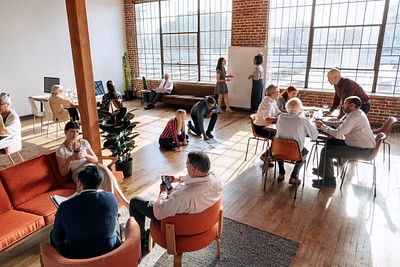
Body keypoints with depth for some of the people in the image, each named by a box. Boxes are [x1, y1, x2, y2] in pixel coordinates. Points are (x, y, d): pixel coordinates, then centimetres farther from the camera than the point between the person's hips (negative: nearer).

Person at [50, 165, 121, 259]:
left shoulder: (65, 207, -17)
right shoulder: (111, 198, -13)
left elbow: (57, 239, -3)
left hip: (79, 260, -1)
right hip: (112, 256, 1)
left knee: (53, 234, 24)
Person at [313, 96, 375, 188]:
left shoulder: (354, 117, -23)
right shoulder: (356, 113, 9)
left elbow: (337, 134, -25)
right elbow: (340, 123, 15)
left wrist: (322, 126, -11)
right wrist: (324, 123, 2)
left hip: (363, 151, -10)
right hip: (364, 146, 10)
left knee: (326, 151, -14)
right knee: (329, 142, 12)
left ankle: (329, 181, -2)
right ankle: (323, 169, 23)